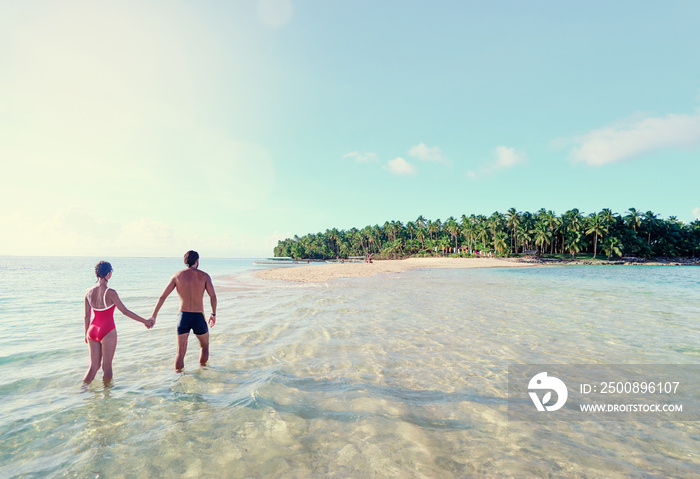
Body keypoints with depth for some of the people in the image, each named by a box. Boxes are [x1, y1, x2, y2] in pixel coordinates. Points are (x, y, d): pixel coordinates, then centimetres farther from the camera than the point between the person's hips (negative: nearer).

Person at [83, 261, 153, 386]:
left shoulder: (89, 292, 1)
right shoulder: (110, 292, -17)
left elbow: (87, 316, 8)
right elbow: (125, 311, -13)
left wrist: (86, 334, 21)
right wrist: (145, 321, -6)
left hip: (93, 331, 6)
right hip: (107, 332, -6)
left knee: (94, 365, 17)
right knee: (107, 366, 10)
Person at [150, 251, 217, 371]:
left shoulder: (177, 275, 2)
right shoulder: (204, 276, -4)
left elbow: (162, 296, -1)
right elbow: (213, 297, -9)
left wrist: (153, 316, 5)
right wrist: (213, 314, 5)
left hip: (183, 317, 1)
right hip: (199, 318, -1)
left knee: (180, 352, 10)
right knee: (204, 347, 23)